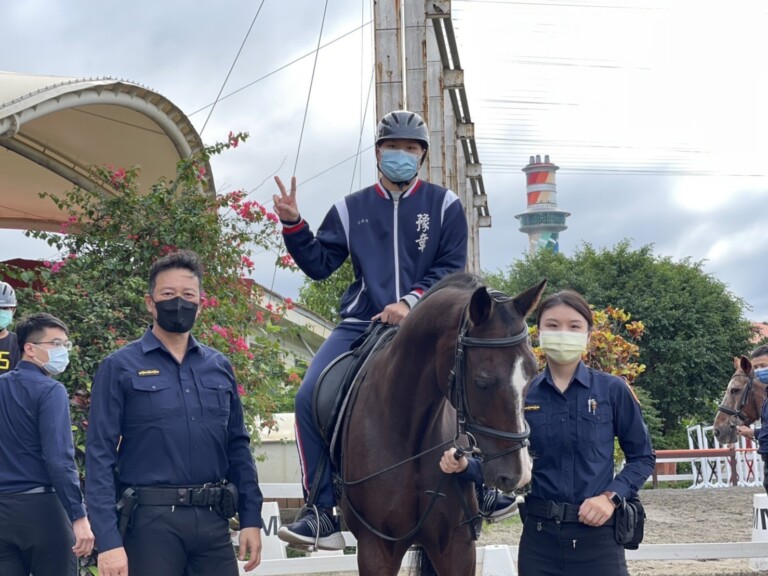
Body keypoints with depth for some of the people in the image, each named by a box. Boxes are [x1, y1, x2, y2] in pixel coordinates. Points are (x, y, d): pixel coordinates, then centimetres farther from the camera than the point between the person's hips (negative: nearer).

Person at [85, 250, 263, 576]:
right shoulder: (120, 368, -1)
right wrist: (108, 541, -13)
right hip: (151, 521, -4)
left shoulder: (219, 367, 11)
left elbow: (238, 447, 14)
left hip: (213, 520, 4)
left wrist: (251, 519, 6)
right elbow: (100, 456, -6)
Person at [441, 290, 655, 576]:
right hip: (539, 534, 2)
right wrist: (465, 465, -12)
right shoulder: (521, 394, 3)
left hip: (597, 534, -2)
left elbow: (642, 457, 3)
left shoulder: (613, 390, -2)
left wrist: (611, 496, -11)